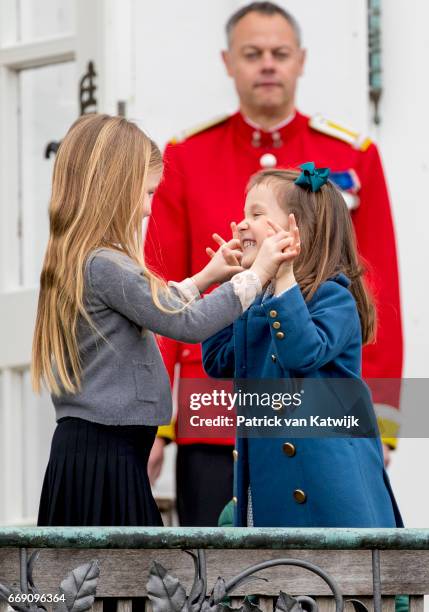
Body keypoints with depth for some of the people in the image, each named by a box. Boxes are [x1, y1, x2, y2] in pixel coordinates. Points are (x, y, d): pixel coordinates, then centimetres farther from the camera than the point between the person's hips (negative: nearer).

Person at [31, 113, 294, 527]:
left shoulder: (73, 262, 13)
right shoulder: (104, 267, -17)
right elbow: (188, 324, -16)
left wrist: (203, 279, 27)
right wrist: (256, 275, -7)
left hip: (83, 445, 10)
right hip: (105, 458, -10)